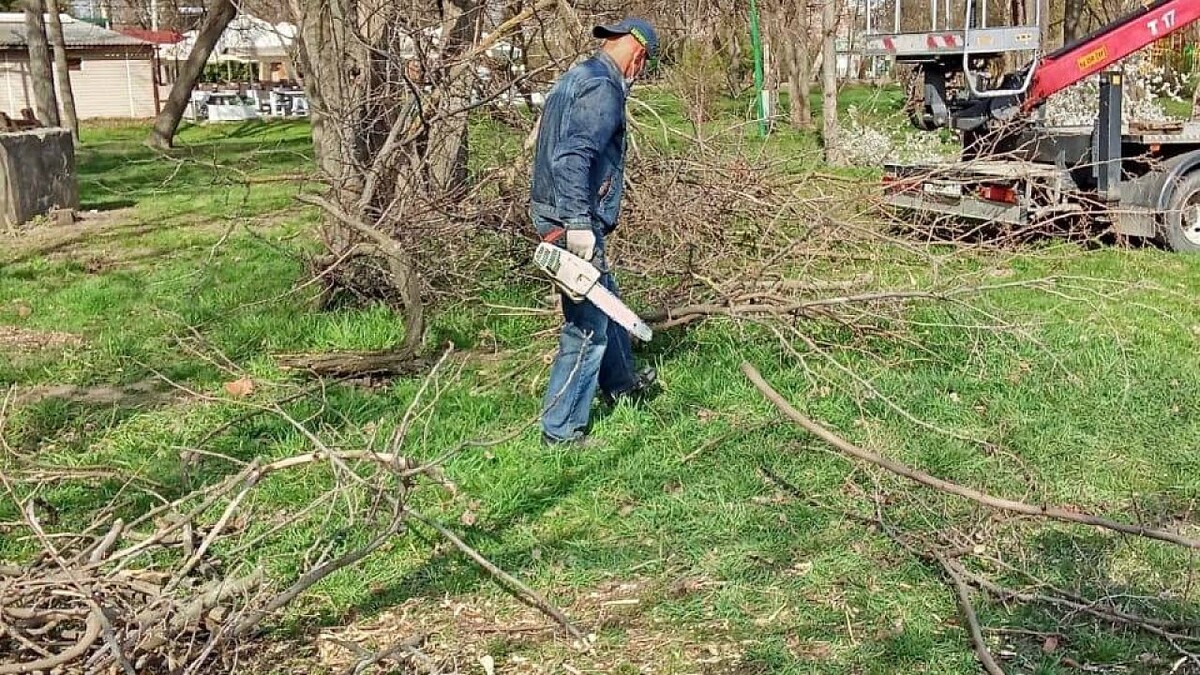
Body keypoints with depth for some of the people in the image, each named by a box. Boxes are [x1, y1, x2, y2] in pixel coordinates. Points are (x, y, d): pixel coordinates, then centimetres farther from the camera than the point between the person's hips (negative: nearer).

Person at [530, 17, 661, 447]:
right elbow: (572, 158, -28)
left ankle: (620, 386, 44)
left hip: (559, 217, 10)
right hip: (574, 225, -10)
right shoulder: (603, 88, -15)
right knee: (588, 327, -4)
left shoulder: (577, 78, 17)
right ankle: (562, 430, 2)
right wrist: (580, 225, -29)